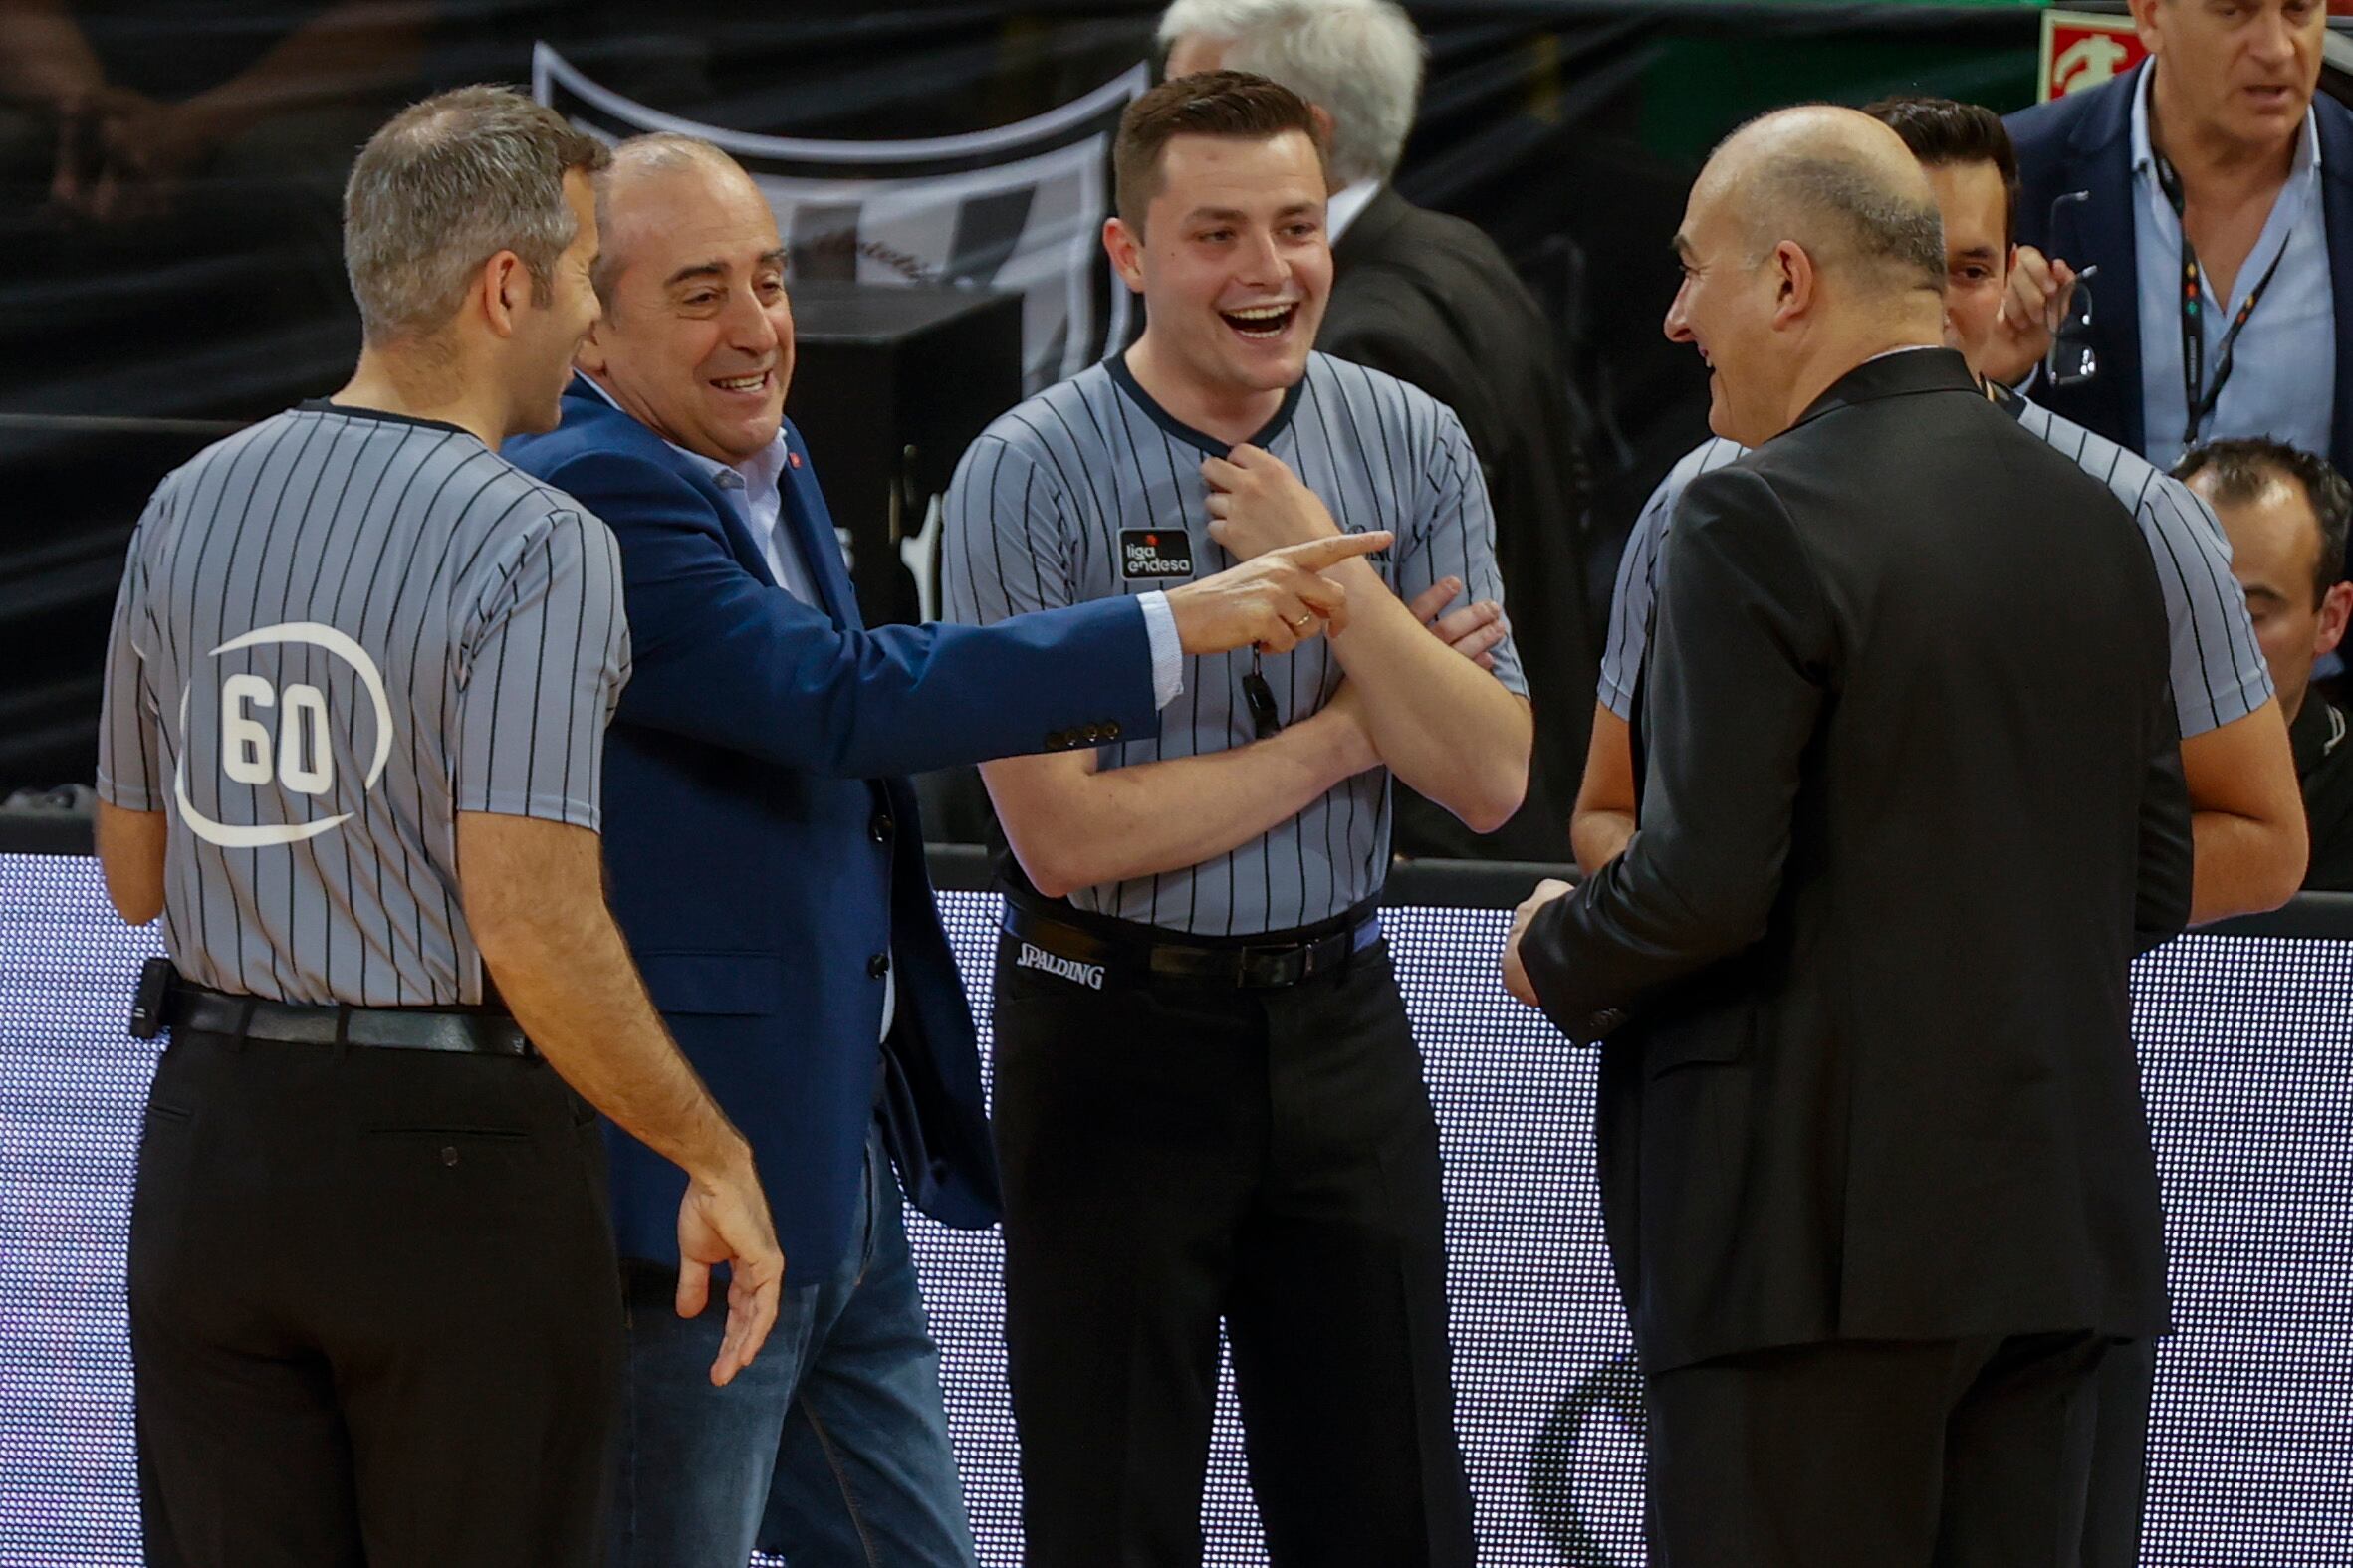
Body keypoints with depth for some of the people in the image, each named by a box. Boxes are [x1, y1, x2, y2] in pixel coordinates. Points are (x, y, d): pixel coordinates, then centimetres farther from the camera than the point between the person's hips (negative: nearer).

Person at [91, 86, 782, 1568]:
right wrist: (714, 1158, -11)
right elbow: (535, 929, -20)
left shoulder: (189, 511, 5)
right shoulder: (537, 549, -14)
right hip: (465, 1165, -5)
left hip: (211, 1151, 5)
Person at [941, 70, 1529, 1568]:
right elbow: (1068, 832, -16)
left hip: (1340, 1025, 3)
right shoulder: (1030, 476, -11)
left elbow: (1489, 778, -5)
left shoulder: (1411, 448, 1)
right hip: (1117, 1033, -3)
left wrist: (1331, 574, -17)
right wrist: (1344, 733, -10)